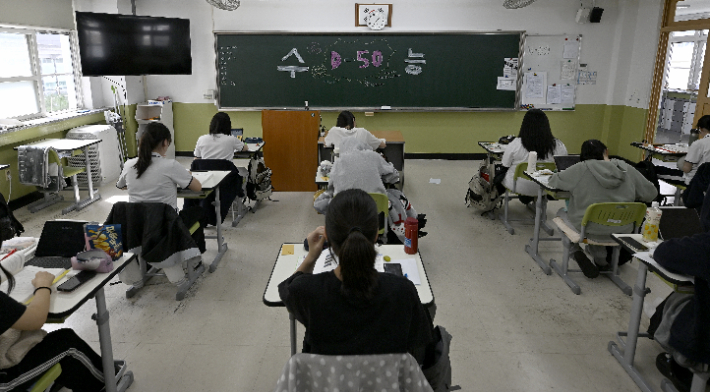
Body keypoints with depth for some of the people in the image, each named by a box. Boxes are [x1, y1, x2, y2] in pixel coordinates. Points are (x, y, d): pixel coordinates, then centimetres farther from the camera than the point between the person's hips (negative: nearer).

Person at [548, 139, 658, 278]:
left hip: (590, 231, -4)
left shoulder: (580, 169, -13)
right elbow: (651, 193, 5)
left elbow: (553, 181, -2)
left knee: (562, 212, 23)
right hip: (621, 232, 4)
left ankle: (576, 252, 8)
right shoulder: (627, 170, -4)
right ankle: (601, 259, 32)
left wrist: (573, 185, 15)